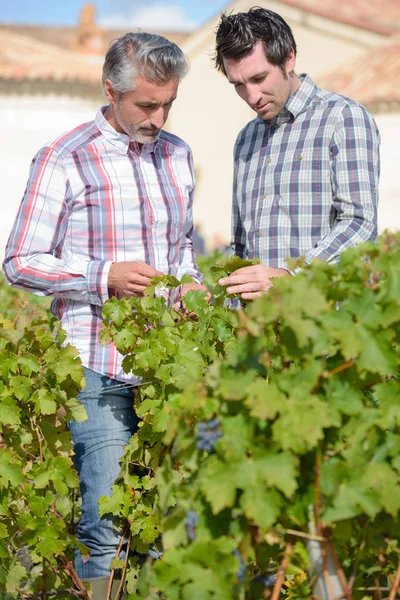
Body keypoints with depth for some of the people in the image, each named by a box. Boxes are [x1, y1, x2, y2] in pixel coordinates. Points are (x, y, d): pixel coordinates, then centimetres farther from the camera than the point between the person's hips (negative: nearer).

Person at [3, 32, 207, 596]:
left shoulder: (177, 155, 13)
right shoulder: (64, 160, -6)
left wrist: (188, 281, 4)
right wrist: (105, 276, -16)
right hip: (99, 370, -5)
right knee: (106, 520, -3)